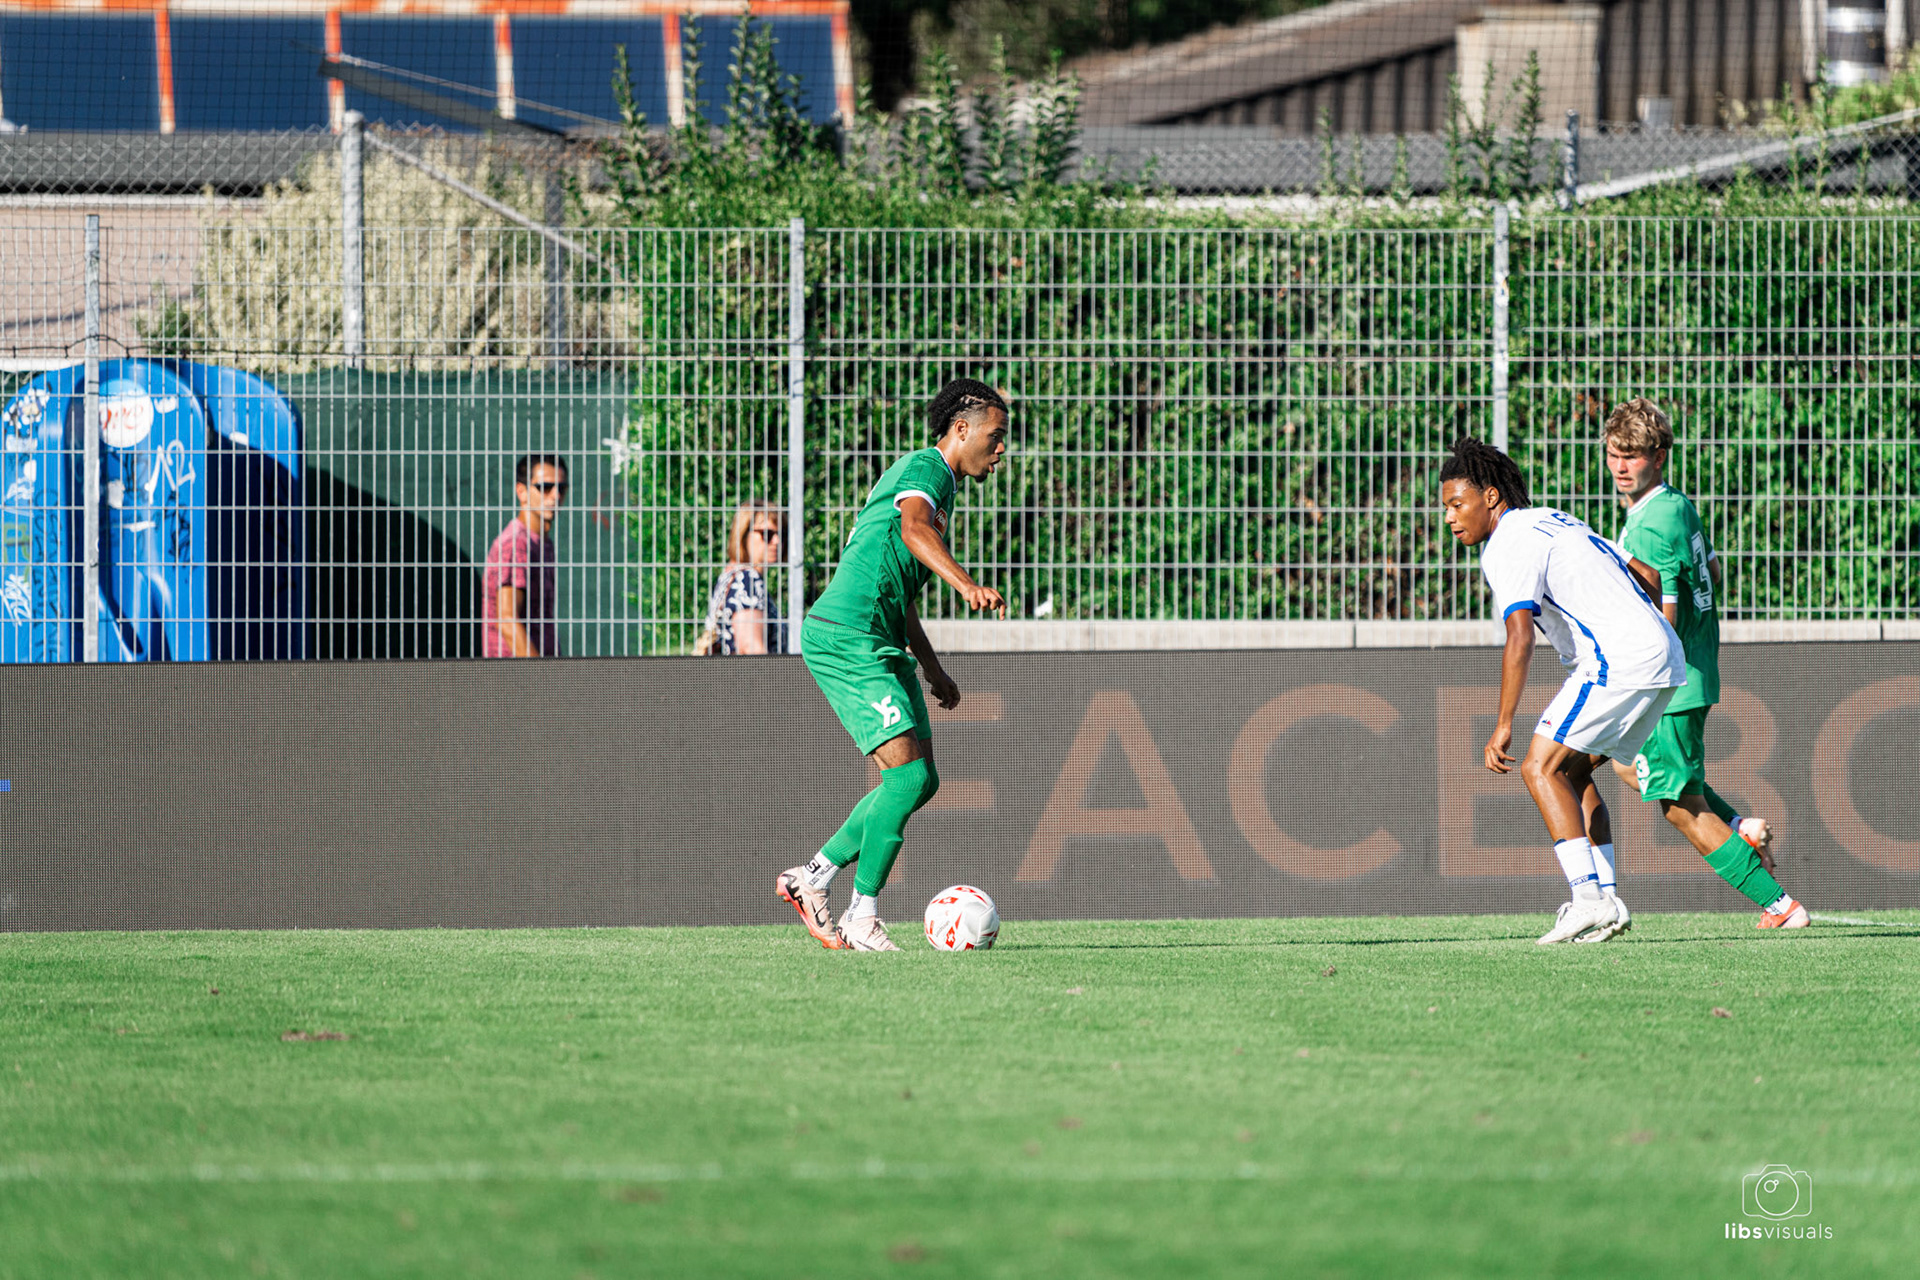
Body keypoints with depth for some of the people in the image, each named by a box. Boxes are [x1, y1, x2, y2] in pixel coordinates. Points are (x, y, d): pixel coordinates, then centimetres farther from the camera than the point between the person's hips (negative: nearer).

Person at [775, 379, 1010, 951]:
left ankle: (814, 877, 12)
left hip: (878, 644, 10)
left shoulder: (934, 479, 25)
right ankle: (861, 917, -9)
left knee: (922, 780, 6)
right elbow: (913, 528, -31)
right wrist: (967, 585, -47)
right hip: (847, 639, -10)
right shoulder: (927, 469, -7)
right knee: (908, 775, -16)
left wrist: (931, 667, 33)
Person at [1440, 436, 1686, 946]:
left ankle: (1589, 899, -19)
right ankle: (1602, 905, 6)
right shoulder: (1553, 521, 21)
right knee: (1572, 772, 15)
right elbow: (1646, 573, 26)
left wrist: (1503, 727, -23)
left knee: (1541, 767, -8)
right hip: (1664, 653, 10)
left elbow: (1520, 637, -23)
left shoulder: (1507, 548, -9)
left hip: (1619, 657, -10)